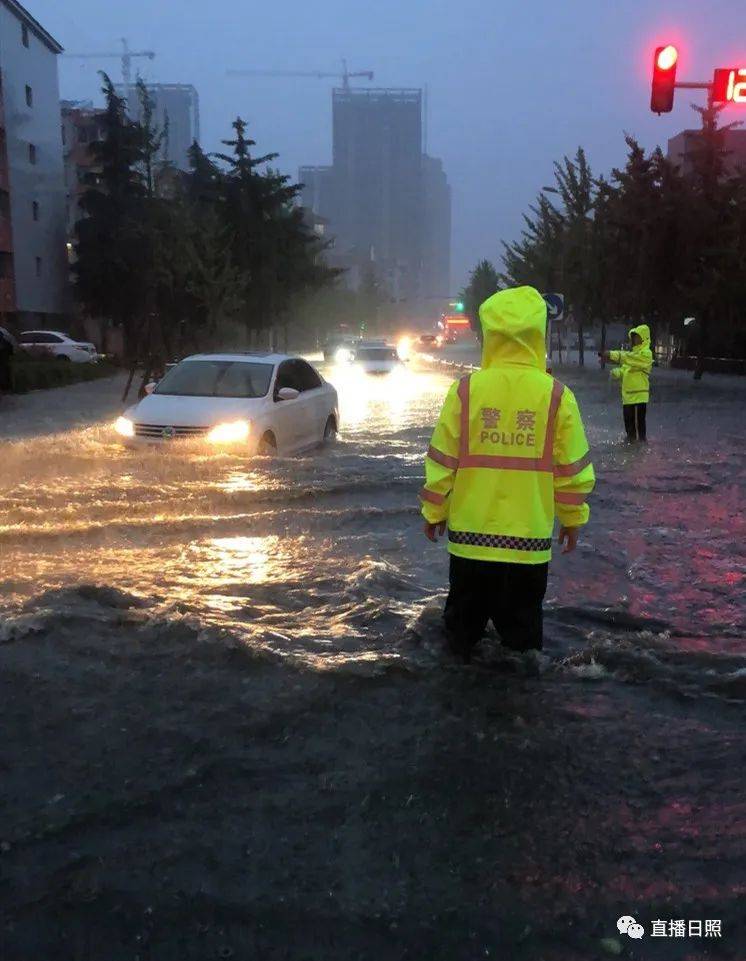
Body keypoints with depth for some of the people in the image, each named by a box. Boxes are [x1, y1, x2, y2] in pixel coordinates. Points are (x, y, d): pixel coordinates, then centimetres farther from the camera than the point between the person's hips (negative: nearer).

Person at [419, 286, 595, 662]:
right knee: (522, 629, 14)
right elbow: (573, 468, -2)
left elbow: (442, 461, -3)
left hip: (471, 534, 1)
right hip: (529, 538, 0)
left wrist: (434, 511, 10)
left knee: (464, 624, 19)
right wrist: (573, 518, 12)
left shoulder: (465, 390, -8)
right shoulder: (556, 395, -8)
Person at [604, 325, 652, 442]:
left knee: (640, 417, -1)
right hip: (628, 393, 8)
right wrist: (616, 372, -7)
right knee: (628, 416, 13)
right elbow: (624, 369, 15)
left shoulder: (646, 353, -10)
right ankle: (631, 436, 26)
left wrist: (613, 354, -33)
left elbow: (630, 358, -28)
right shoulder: (632, 353, 19)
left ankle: (642, 438, 8)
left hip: (640, 393, -8)